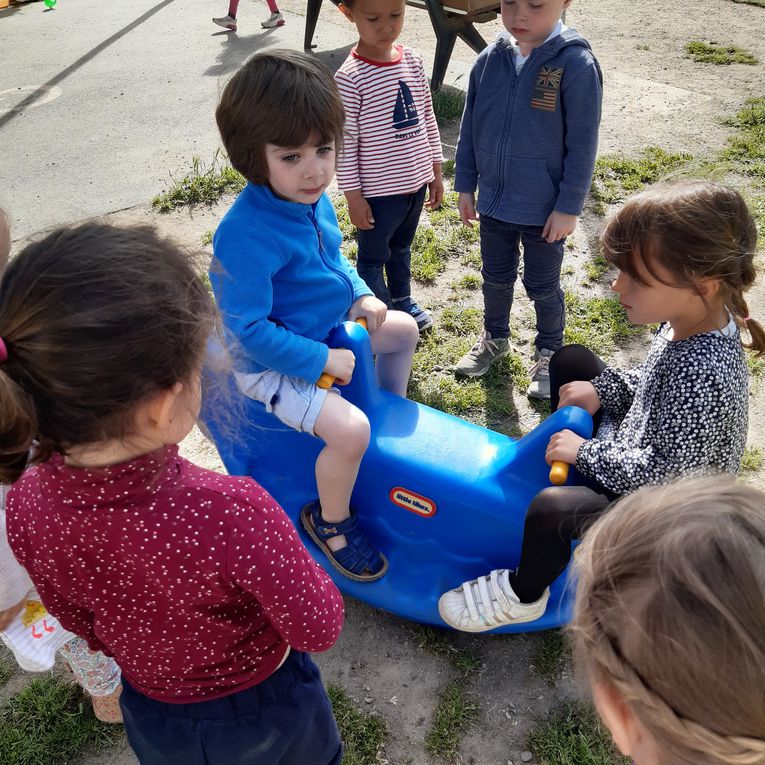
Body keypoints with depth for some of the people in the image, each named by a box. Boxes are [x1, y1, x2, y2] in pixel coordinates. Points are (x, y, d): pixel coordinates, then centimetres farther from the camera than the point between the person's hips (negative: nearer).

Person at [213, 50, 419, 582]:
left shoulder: (316, 199, -5)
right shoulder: (245, 236, -33)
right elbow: (248, 329, -29)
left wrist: (360, 298, -3)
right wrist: (323, 360, -25)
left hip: (324, 329, 9)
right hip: (269, 363, -9)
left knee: (404, 328, 19)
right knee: (350, 429, -25)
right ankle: (331, 520, 5)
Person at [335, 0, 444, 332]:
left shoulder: (412, 61, -1)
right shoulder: (350, 78, -19)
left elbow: (427, 119, 8)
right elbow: (345, 144, -15)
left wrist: (435, 171, 11)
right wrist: (354, 197, -13)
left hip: (416, 182, 6)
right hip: (378, 192, -6)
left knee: (402, 246, 26)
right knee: (373, 256, 13)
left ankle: (402, 300, 46)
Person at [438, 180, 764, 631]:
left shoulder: (704, 375, -37)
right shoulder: (691, 322, -11)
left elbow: (664, 474, -31)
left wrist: (586, 451, -22)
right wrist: (600, 390, -4)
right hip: (640, 447, 9)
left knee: (550, 509, -33)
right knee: (570, 361, 13)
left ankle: (523, 596, -1)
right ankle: (566, 454, 30)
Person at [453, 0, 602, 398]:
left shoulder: (577, 65, -18)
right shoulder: (489, 60, -5)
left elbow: (582, 144, -14)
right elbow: (470, 128, 5)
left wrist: (568, 207, -13)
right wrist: (465, 186, 7)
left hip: (545, 210, -4)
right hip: (493, 201, 4)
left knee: (543, 286, 14)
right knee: (495, 276, 22)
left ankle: (549, 352, 37)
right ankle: (494, 337, 46)